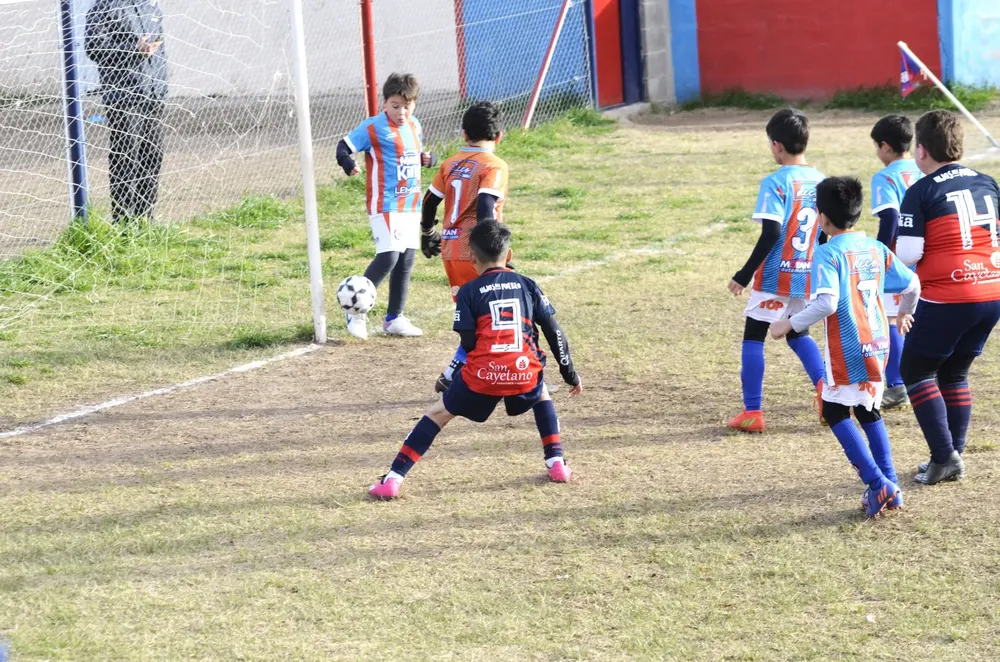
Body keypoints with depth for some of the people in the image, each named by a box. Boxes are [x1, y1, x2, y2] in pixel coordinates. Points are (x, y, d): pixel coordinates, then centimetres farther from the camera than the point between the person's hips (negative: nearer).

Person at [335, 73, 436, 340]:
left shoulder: (414, 126, 11)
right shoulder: (373, 127, -10)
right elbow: (345, 145, -11)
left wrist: (427, 158, 3)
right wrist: (347, 162, -33)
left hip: (411, 205, 8)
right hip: (384, 205, -8)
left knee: (407, 260, 10)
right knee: (388, 256, -19)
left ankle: (394, 318, 21)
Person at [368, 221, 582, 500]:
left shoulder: (469, 292, 8)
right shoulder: (527, 285, 15)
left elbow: (468, 343, 1)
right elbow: (554, 333, 12)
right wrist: (571, 375, 19)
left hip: (483, 373, -2)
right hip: (525, 372, 2)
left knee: (439, 413, 16)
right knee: (542, 396, 36)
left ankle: (393, 480, 8)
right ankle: (556, 463, 25)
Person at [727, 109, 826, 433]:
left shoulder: (776, 183, -15)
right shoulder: (821, 181, 5)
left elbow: (770, 234, -21)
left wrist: (744, 275, -15)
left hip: (775, 278, -6)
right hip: (808, 277, 6)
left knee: (753, 337, 5)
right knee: (797, 334, 24)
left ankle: (752, 412, 2)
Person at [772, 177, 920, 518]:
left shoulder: (828, 253, -13)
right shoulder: (876, 249, 8)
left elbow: (826, 302, -25)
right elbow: (912, 284, 15)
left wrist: (790, 324, -14)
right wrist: (904, 312, 35)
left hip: (847, 351, -7)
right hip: (878, 345, 7)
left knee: (835, 411, 3)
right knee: (869, 411, 21)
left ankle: (877, 483, -9)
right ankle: (890, 488, 18)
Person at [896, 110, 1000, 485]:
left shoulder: (920, 193, -8)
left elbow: (908, 254, -13)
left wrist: (896, 253, 8)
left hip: (945, 299, -6)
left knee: (916, 371, 9)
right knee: (955, 373, 20)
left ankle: (944, 457, -1)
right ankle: (954, 458, 18)